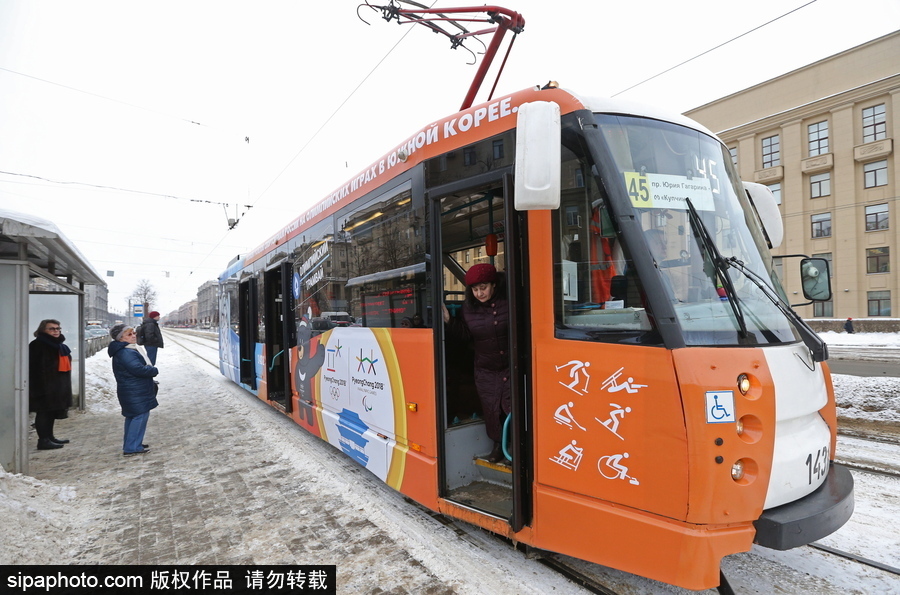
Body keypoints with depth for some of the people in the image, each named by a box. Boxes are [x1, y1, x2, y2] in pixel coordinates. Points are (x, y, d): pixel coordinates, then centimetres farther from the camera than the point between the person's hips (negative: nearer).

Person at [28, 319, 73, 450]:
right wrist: (39, 387, -24)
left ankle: (49, 437, 26)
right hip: (44, 387, -9)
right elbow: (34, 368, -18)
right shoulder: (37, 345, -12)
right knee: (43, 413, -4)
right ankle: (43, 440, 1)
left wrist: (65, 385, 21)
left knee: (51, 412, 16)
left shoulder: (60, 346, 16)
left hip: (57, 387, 9)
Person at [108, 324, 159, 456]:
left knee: (132, 416, 18)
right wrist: (154, 370, -12)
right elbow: (138, 369, -28)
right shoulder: (125, 353, -21)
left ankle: (131, 444, 29)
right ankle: (132, 447, -1)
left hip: (134, 391, 11)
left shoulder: (130, 350, 13)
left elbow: (140, 366, 18)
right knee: (140, 416, -6)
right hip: (135, 392, -11)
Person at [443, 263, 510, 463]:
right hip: (485, 370, 4)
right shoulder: (469, 307, -1)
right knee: (491, 408, 11)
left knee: (512, 407, -2)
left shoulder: (509, 302, -14)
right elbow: (464, 333, 5)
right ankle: (498, 445, 29)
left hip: (511, 366, -4)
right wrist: (449, 321, -8)